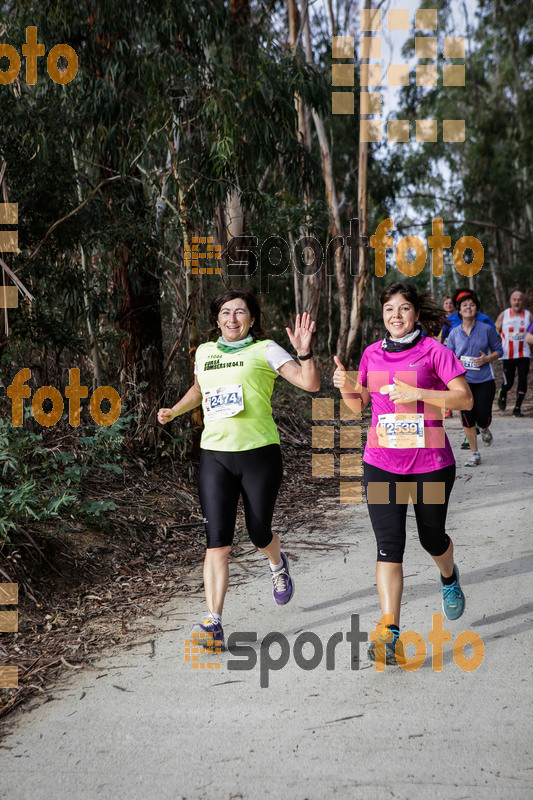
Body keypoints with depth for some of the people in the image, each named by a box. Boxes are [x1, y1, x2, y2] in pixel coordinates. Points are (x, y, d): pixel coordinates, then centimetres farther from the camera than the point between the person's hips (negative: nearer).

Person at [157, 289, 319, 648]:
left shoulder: (264, 350, 0)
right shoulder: (205, 352, 12)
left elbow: (311, 384, -8)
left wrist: (304, 352, -23)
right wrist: (173, 411, 20)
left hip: (260, 454, -2)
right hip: (215, 457, 2)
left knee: (259, 533, 11)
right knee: (218, 541, -7)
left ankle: (278, 565, 47)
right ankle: (213, 622, -7)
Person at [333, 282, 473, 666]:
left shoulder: (434, 351, -5)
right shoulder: (372, 354, 7)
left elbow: (466, 399, -9)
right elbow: (359, 404, 17)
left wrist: (417, 393, -19)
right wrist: (345, 386, -5)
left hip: (431, 461, -2)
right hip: (382, 462, 2)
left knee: (432, 538, 14)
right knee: (389, 546, -7)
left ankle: (449, 577, 51)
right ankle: (390, 634, -7)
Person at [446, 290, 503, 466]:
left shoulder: (486, 329, -2)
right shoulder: (454, 333, 3)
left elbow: (498, 350, 6)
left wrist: (486, 359, -13)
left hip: (485, 380, -1)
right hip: (463, 381, 1)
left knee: (483, 417, -5)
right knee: (467, 419, -1)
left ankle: (484, 429, 35)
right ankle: (474, 453, 14)